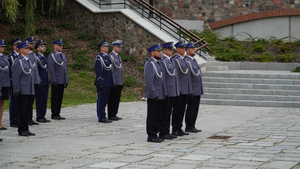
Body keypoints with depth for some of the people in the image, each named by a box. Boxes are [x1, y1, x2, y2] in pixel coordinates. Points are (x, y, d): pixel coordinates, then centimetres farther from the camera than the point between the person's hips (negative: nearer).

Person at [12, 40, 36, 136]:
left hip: (30, 91, 8)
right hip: (22, 92, -8)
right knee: (21, 111, -1)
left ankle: (26, 129, 18)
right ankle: (21, 130, 5)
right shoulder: (18, 62, -9)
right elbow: (15, 78, -12)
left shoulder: (30, 61, 16)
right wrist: (16, 91, -15)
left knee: (28, 111, 10)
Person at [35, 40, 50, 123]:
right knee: (39, 100, -4)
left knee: (44, 100, 9)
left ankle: (43, 116, 15)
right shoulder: (36, 58, -10)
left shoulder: (44, 58, 17)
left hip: (46, 82, 8)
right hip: (40, 83, -8)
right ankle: (39, 117, 0)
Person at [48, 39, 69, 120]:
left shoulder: (63, 55, 16)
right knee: (55, 98, -2)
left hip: (62, 81, 7)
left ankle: (58, 114, 15)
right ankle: (54, 114, 3)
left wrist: (67, 80, 15)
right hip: (56, 81, -7)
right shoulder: (51, 56, -8)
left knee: (60, 98, 9)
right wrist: (54, 81, -18)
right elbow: (51, 69, -13)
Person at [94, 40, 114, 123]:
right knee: (101, 100, -4)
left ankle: (103, 117, 16)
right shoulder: (99, 58, -10)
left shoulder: (107, 57, 17)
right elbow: (98, 71, -15)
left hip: (108, 83, 9)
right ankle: (101, 117, -1)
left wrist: (112, 82, 20)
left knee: (105, 101, 11)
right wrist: (100, 83, -19)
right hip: (102, 83, -8)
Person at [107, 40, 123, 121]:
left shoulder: (118, 56, 18)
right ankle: (111, 115, 0)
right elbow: (111, 70, -15)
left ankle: (114, 114, 16)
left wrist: (122, 81, 20)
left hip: (119, 82, 9)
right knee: (112, 99, -4)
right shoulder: (111, 56, -11)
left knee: (117, 99, 10)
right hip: (114, 83, -9)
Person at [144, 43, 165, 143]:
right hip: (153, 96, -9)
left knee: (158, 115, 12)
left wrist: (161, 94, 17)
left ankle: (155, 134, 18)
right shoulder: (149, 64, -13)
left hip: (159, 95, 9)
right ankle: (151, 136, 2)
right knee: (152, 116, -3)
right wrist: (154, 94, -21)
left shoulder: (157, 63, 16)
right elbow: (149, 81, -19)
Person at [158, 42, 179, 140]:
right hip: (166, 92, -9)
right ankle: (162, 133, 2)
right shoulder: (162, 61, -12)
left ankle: (167, 132, 18)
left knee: (168, 113, 12)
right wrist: (164, 91, -19)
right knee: (164, 113, -3)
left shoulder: (170, 60, 17)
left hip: (172, 92, 9)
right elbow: (162, 77, -16)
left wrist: (176, 91, 19)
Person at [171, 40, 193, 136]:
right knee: (177, 110, -3)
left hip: (186, 90, 8)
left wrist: (190, 89, 19)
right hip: (179, 90, -8)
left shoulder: (184, 60, 18)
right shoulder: (175, 60, -9)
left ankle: (179, 128, 17)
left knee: (182, 110, 11)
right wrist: (177, 88, -19)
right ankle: (175, 129, 2)